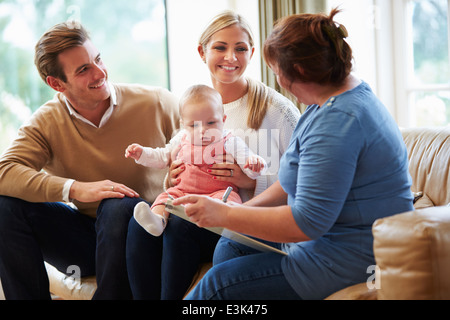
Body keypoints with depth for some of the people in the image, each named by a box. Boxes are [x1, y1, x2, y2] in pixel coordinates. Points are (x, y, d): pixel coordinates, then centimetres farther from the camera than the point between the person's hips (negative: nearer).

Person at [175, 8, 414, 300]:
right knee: (229, 248, 15)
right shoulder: (342, 92, 8)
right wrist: (245, 209, 8)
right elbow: (302, 177, 17)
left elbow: (306, 222, -27)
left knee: (218, 283, -10)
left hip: (352, 260, -11)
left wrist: (225, 215, -20)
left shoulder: (338, 121, -27)